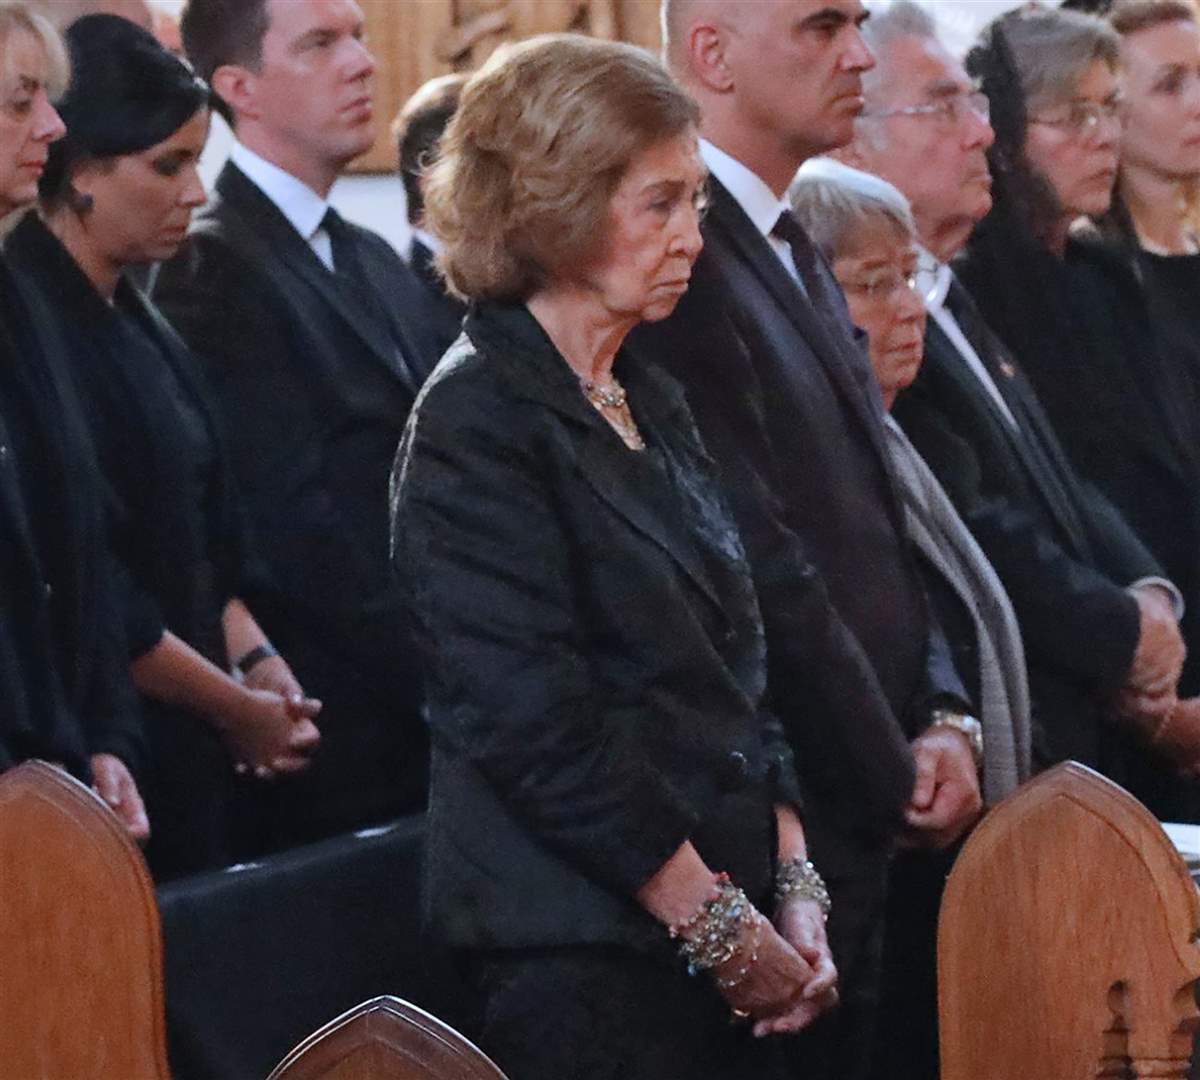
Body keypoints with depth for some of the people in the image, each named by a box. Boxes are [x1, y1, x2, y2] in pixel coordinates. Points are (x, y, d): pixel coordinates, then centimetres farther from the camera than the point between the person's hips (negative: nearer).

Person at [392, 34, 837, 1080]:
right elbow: (534, 721, -17)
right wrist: (720, 923, -13)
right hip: (586, 954, -7)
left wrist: (795, 891, 4)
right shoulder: (476, 423, -11)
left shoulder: (653, 405, 15)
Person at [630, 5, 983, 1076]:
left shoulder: (795, 252, 16)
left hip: (865, 823, 9)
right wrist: (895, 772, -10)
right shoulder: (684, 261, -16)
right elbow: (765, 567, -19)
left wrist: (944, 717, 3)